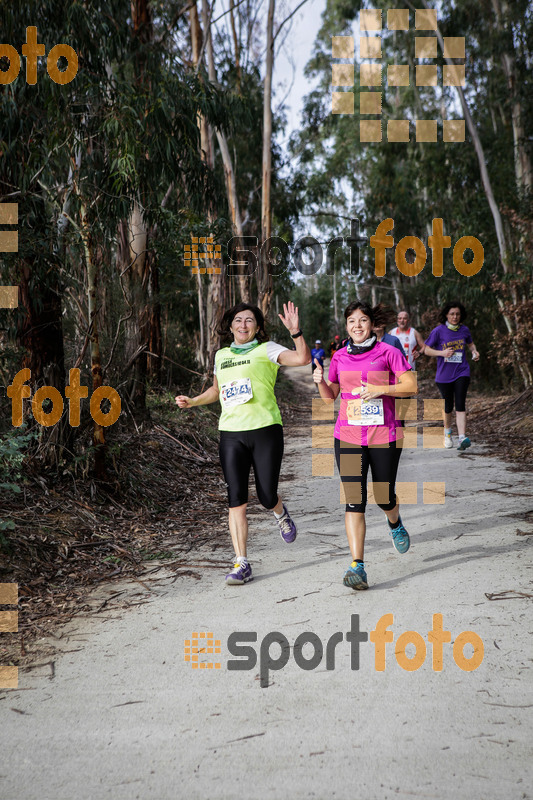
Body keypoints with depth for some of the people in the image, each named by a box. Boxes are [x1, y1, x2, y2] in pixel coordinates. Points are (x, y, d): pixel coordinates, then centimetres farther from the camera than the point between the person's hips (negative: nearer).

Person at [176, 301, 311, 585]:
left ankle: (281, 515, 39)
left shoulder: (266, 350, 4)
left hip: (265, 429, -3)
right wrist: (191, 402, 20)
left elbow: (303, 359, -10)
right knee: (236, 498, -5)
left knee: (266, 495, 0)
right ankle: (241, 564, 0)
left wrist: (295, 331, -22)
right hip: (231, 433, 3)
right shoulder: (221, 355, 18)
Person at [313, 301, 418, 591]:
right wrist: (320, 382, -5)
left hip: (385, 436, -1)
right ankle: (357, 566, -5)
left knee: (385, 498, 10)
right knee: (354, 501, -7)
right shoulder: (339, 357, 9)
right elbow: (330, 396, 15)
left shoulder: (388, 352, 0)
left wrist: (381, 389, -16)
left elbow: (411, 386, -2)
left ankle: (395, 524, 47)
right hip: (348, 436, 2)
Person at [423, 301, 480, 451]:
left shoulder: (464, 330, 4)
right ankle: (447, 433, 37)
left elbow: (471, 344, 22)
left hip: (461, 372, 1)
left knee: (460, 405, -13)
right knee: (448, 407, 11)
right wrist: (442, 352, -19)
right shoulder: (438, 331, -6)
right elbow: (427, 350, -3)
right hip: (444, 375, -1)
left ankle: (462, 438, -21)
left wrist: (475, 352, 0)